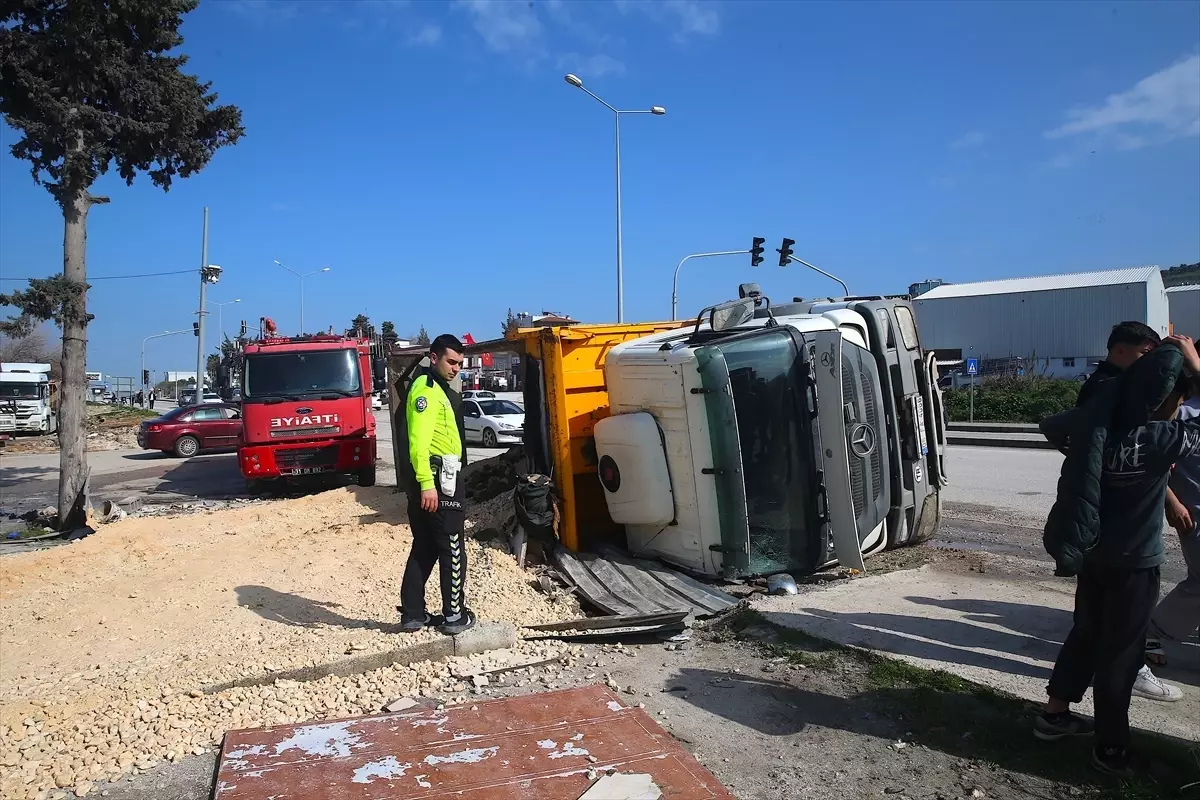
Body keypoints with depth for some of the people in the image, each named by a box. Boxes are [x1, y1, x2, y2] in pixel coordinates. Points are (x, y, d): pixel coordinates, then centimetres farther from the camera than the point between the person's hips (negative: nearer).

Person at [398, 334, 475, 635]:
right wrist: (426, 483, -29)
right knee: (452, 550, -1)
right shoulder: (426, 389, -13)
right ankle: (454, 616, 8)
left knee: (425, 549, 13)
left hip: (437, 479, 10)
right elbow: (418, 441, -23)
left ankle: (413, 614, 19)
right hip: (436, 480, -10)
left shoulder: (439, 389, 20)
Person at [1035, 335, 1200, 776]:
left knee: (1086, 633, 21)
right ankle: (1111, 748, 18)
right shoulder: (1163, 439, -20)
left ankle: (1054, 714, 31)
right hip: (1135, 562, -6)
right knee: (1121, 652, 5)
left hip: (1093, 552, 6)